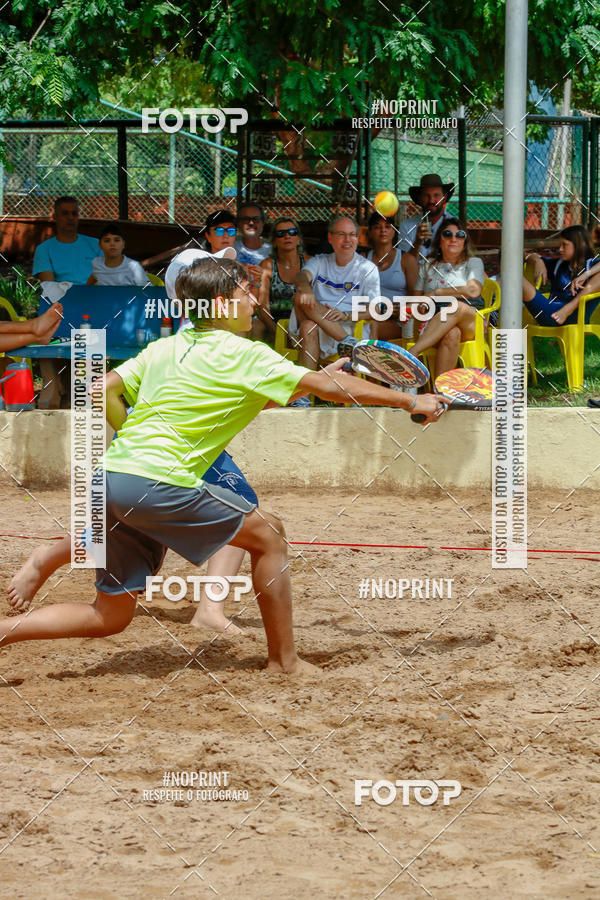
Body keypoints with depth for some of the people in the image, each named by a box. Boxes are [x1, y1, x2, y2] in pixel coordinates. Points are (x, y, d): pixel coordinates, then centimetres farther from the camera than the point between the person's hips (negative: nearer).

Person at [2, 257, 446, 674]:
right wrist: (411, 401, 4)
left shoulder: (164, 347, 18)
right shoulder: (242, 354, -2)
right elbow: (330, 386, -2)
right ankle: (284, 660, 11)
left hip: (111, 473, 7)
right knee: (268, 533, 7)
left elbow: (103, 391, 16)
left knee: (110, 617, 14)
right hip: (156, 481, -7)